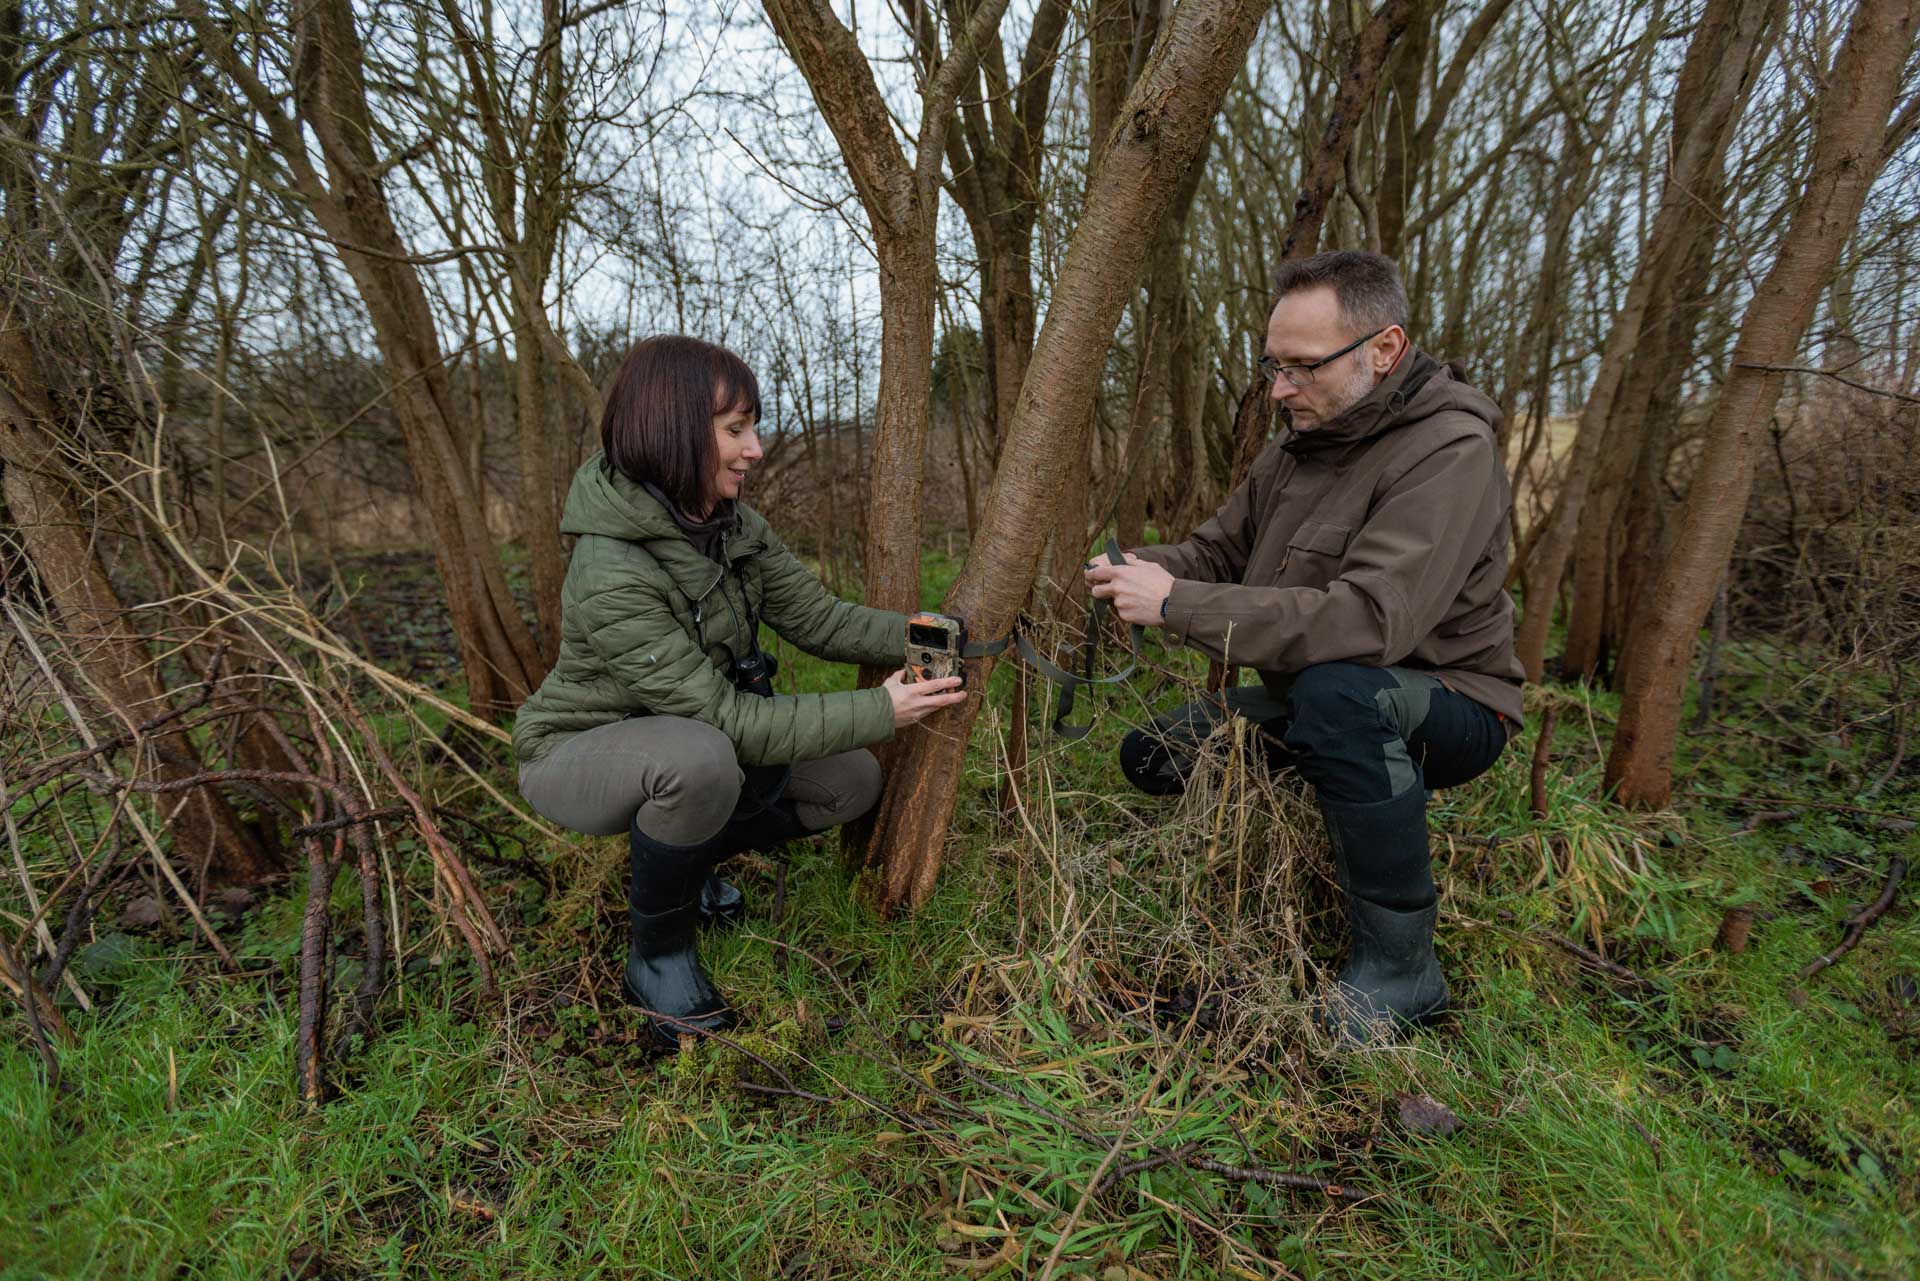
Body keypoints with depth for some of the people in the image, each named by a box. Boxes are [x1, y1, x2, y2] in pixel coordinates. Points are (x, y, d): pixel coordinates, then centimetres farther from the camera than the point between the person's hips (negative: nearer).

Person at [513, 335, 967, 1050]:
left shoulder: (733, 525, -10)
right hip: (577, 754, -7)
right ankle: (656, 955, -11)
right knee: (702, 757, -39)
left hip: (696, 738, 7)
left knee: (854, 782, -2)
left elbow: (817, 618, -9)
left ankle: (681, 866, 16)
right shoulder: (611, 577, -34)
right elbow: (727, 719, -34)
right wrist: (879, 711, -33)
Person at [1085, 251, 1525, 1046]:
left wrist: (1178, 605, -35)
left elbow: (1370, 618, -38)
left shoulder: (1449, 453, -24)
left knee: (1338, 688, -41)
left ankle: (1398, 965, -22)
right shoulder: (1300, 448, 2)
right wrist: (1142, 569, -17)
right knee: (1153, 755, 4)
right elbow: (1217, 550, 6)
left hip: (1444, 709, -7)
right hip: (1314, 697, 8)